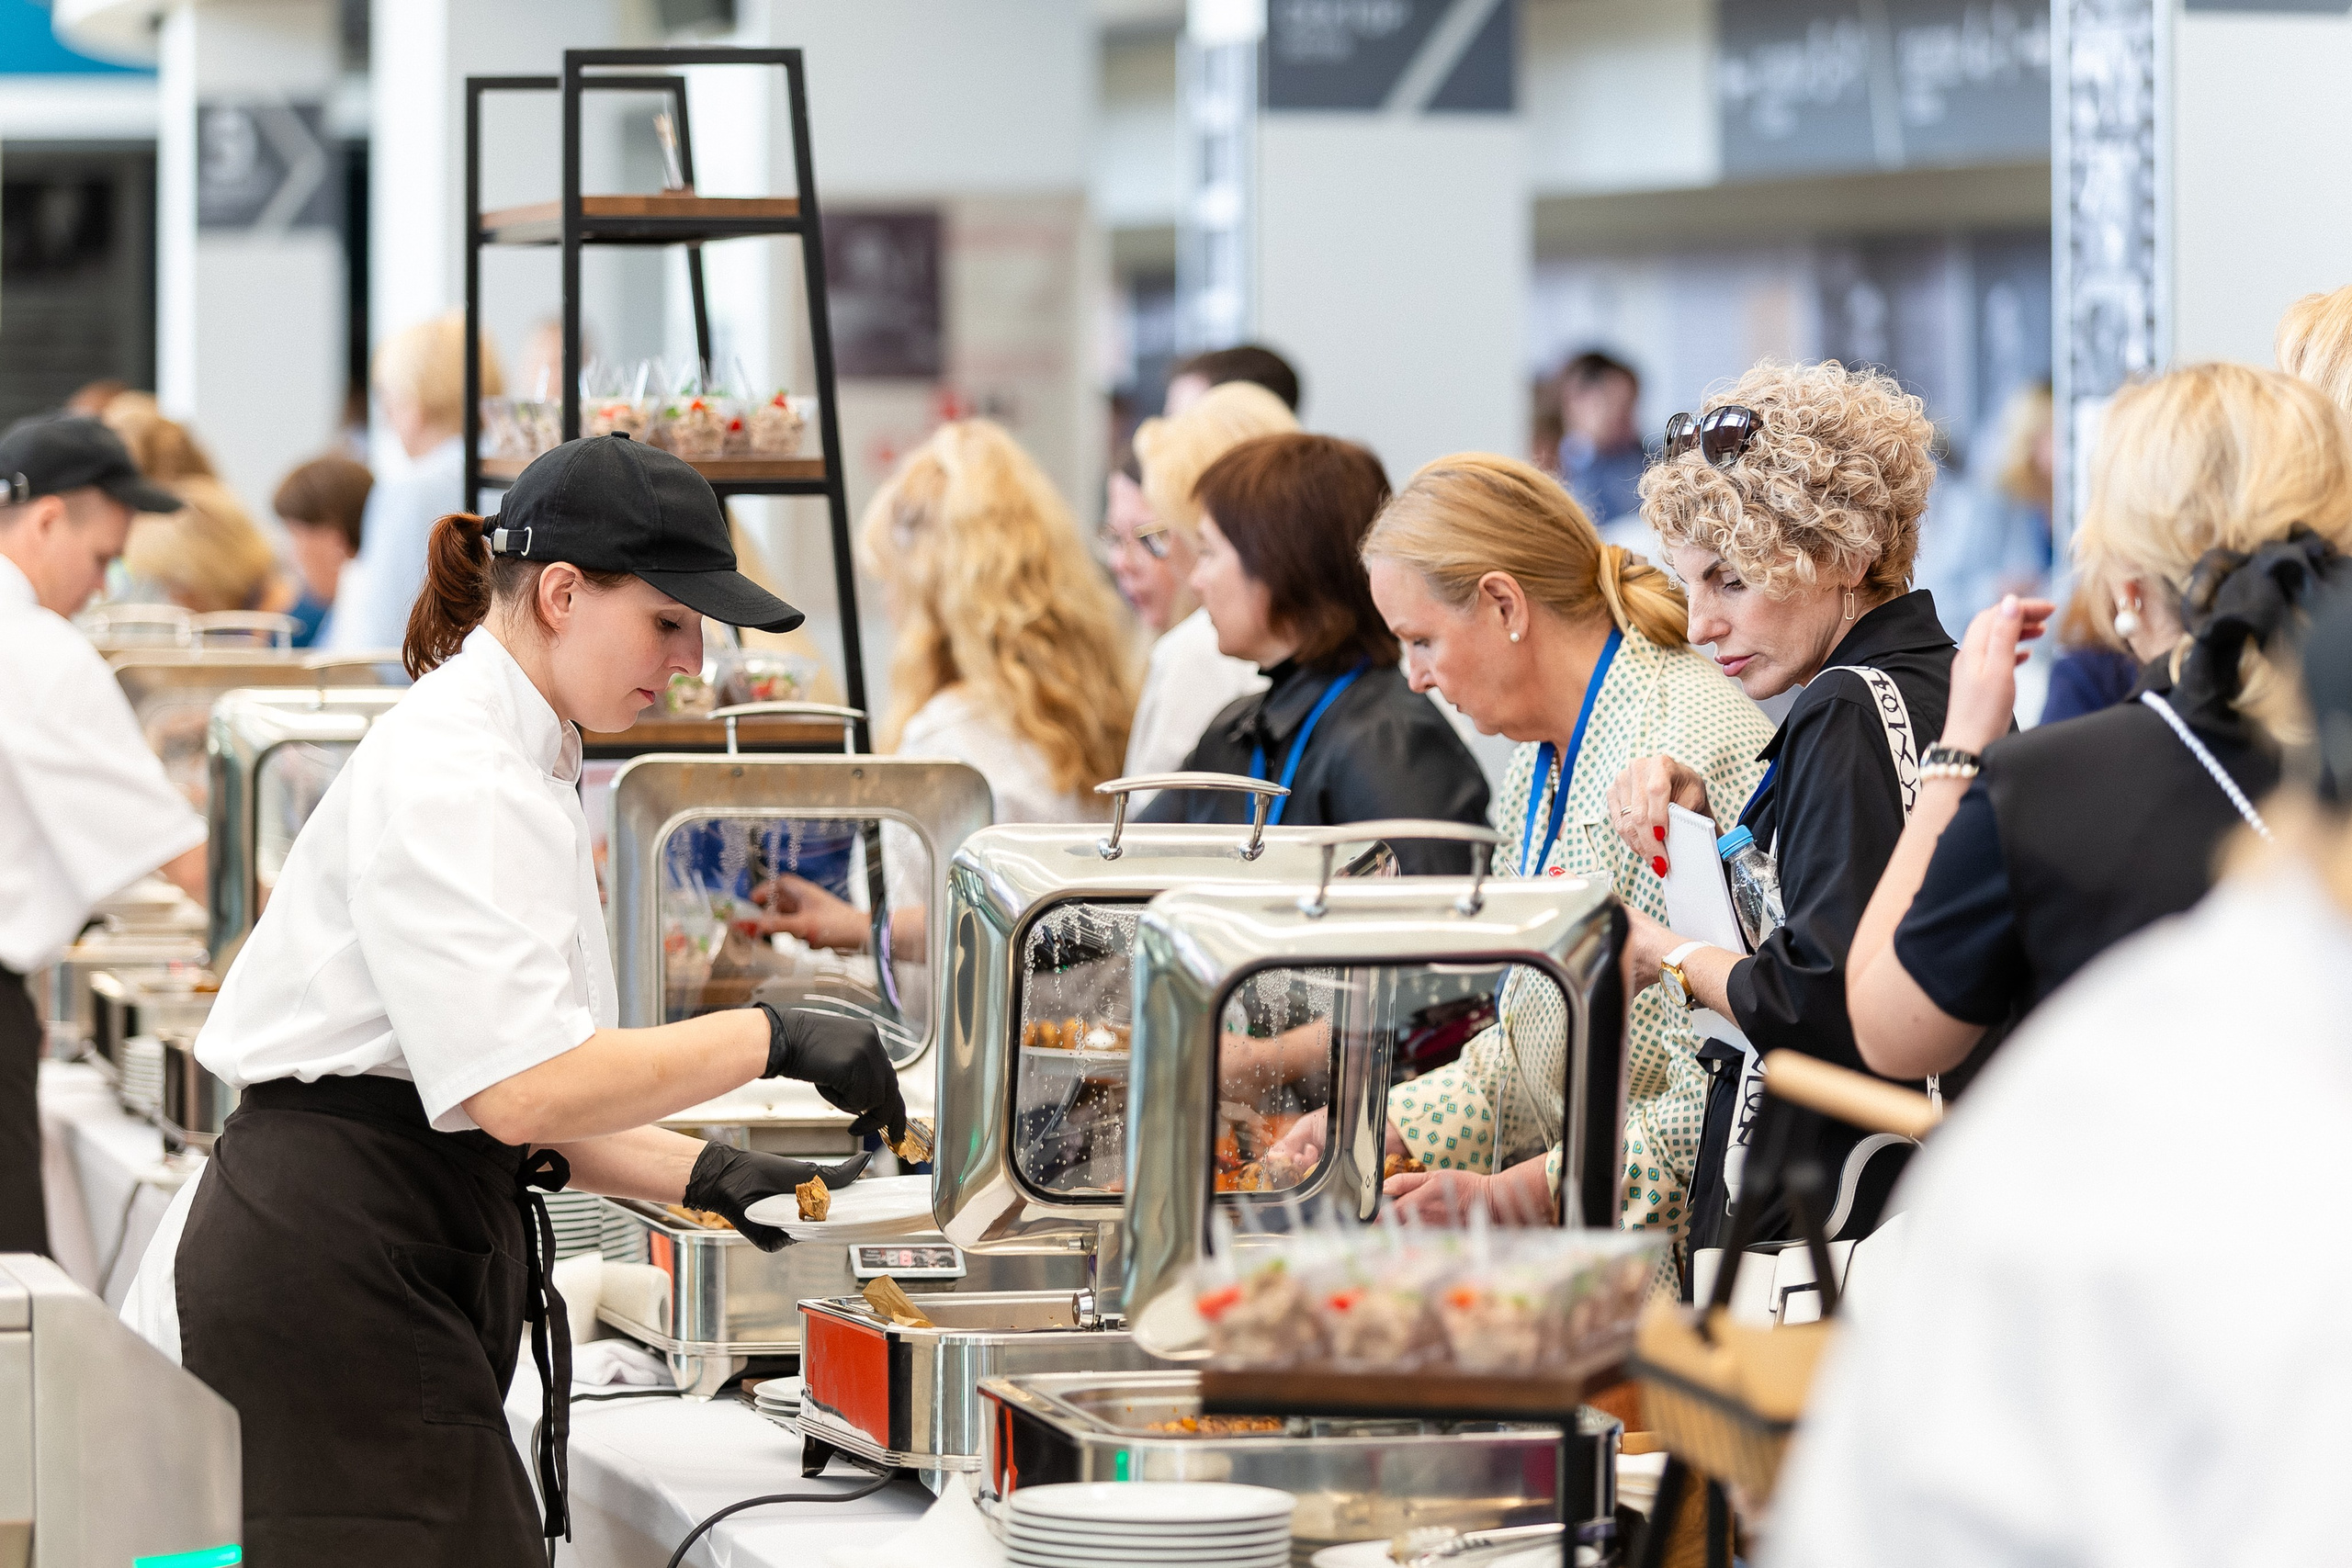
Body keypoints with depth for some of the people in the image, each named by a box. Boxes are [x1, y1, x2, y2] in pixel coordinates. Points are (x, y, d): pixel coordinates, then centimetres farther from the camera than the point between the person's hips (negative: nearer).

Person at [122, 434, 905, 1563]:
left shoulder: (509, 761, 18)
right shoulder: (447, 777, -15)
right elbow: (520, 1089, -24)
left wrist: (697, 1175, 11)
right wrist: (768, 1040, -17)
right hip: (324, 1284, -10)